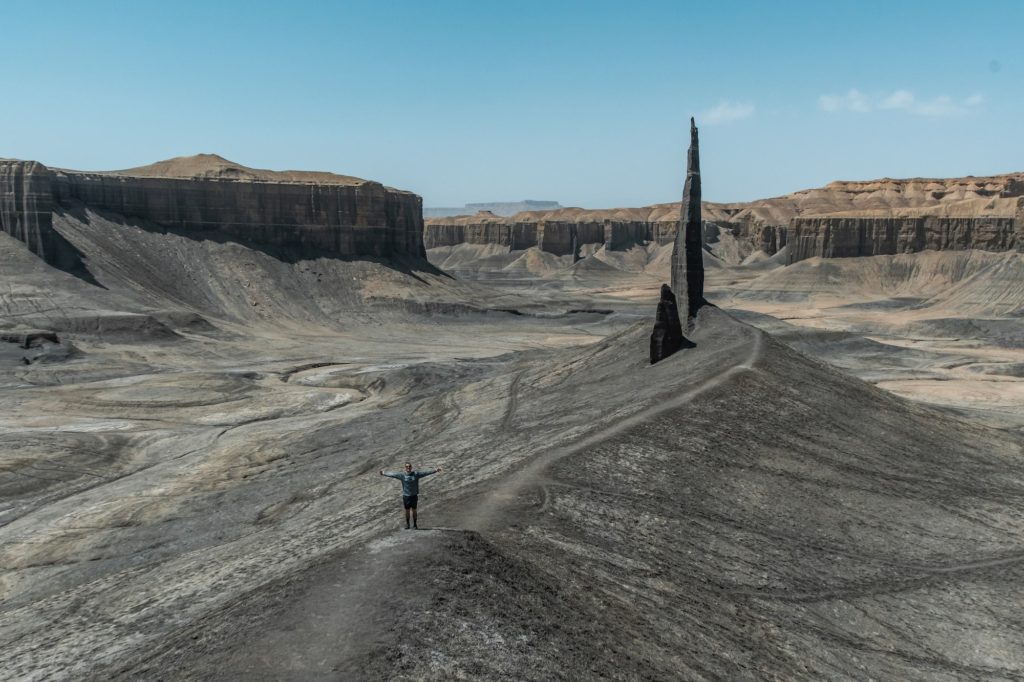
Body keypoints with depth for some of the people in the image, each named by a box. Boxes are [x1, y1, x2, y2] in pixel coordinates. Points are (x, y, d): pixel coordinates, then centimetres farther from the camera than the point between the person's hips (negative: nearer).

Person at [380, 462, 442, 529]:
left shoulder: (416, 474, -1)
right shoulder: (402, 475, -2)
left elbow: (426, 473, 0)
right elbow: (392, 474, 6)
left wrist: (435, 470, -1)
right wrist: (384, 473, 12)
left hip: (414, 495, 0)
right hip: (406, 496, 0)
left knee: (414, 510, 7)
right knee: (407, 510, 8)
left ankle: (414, 524, 18)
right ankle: (407, 524, 23)